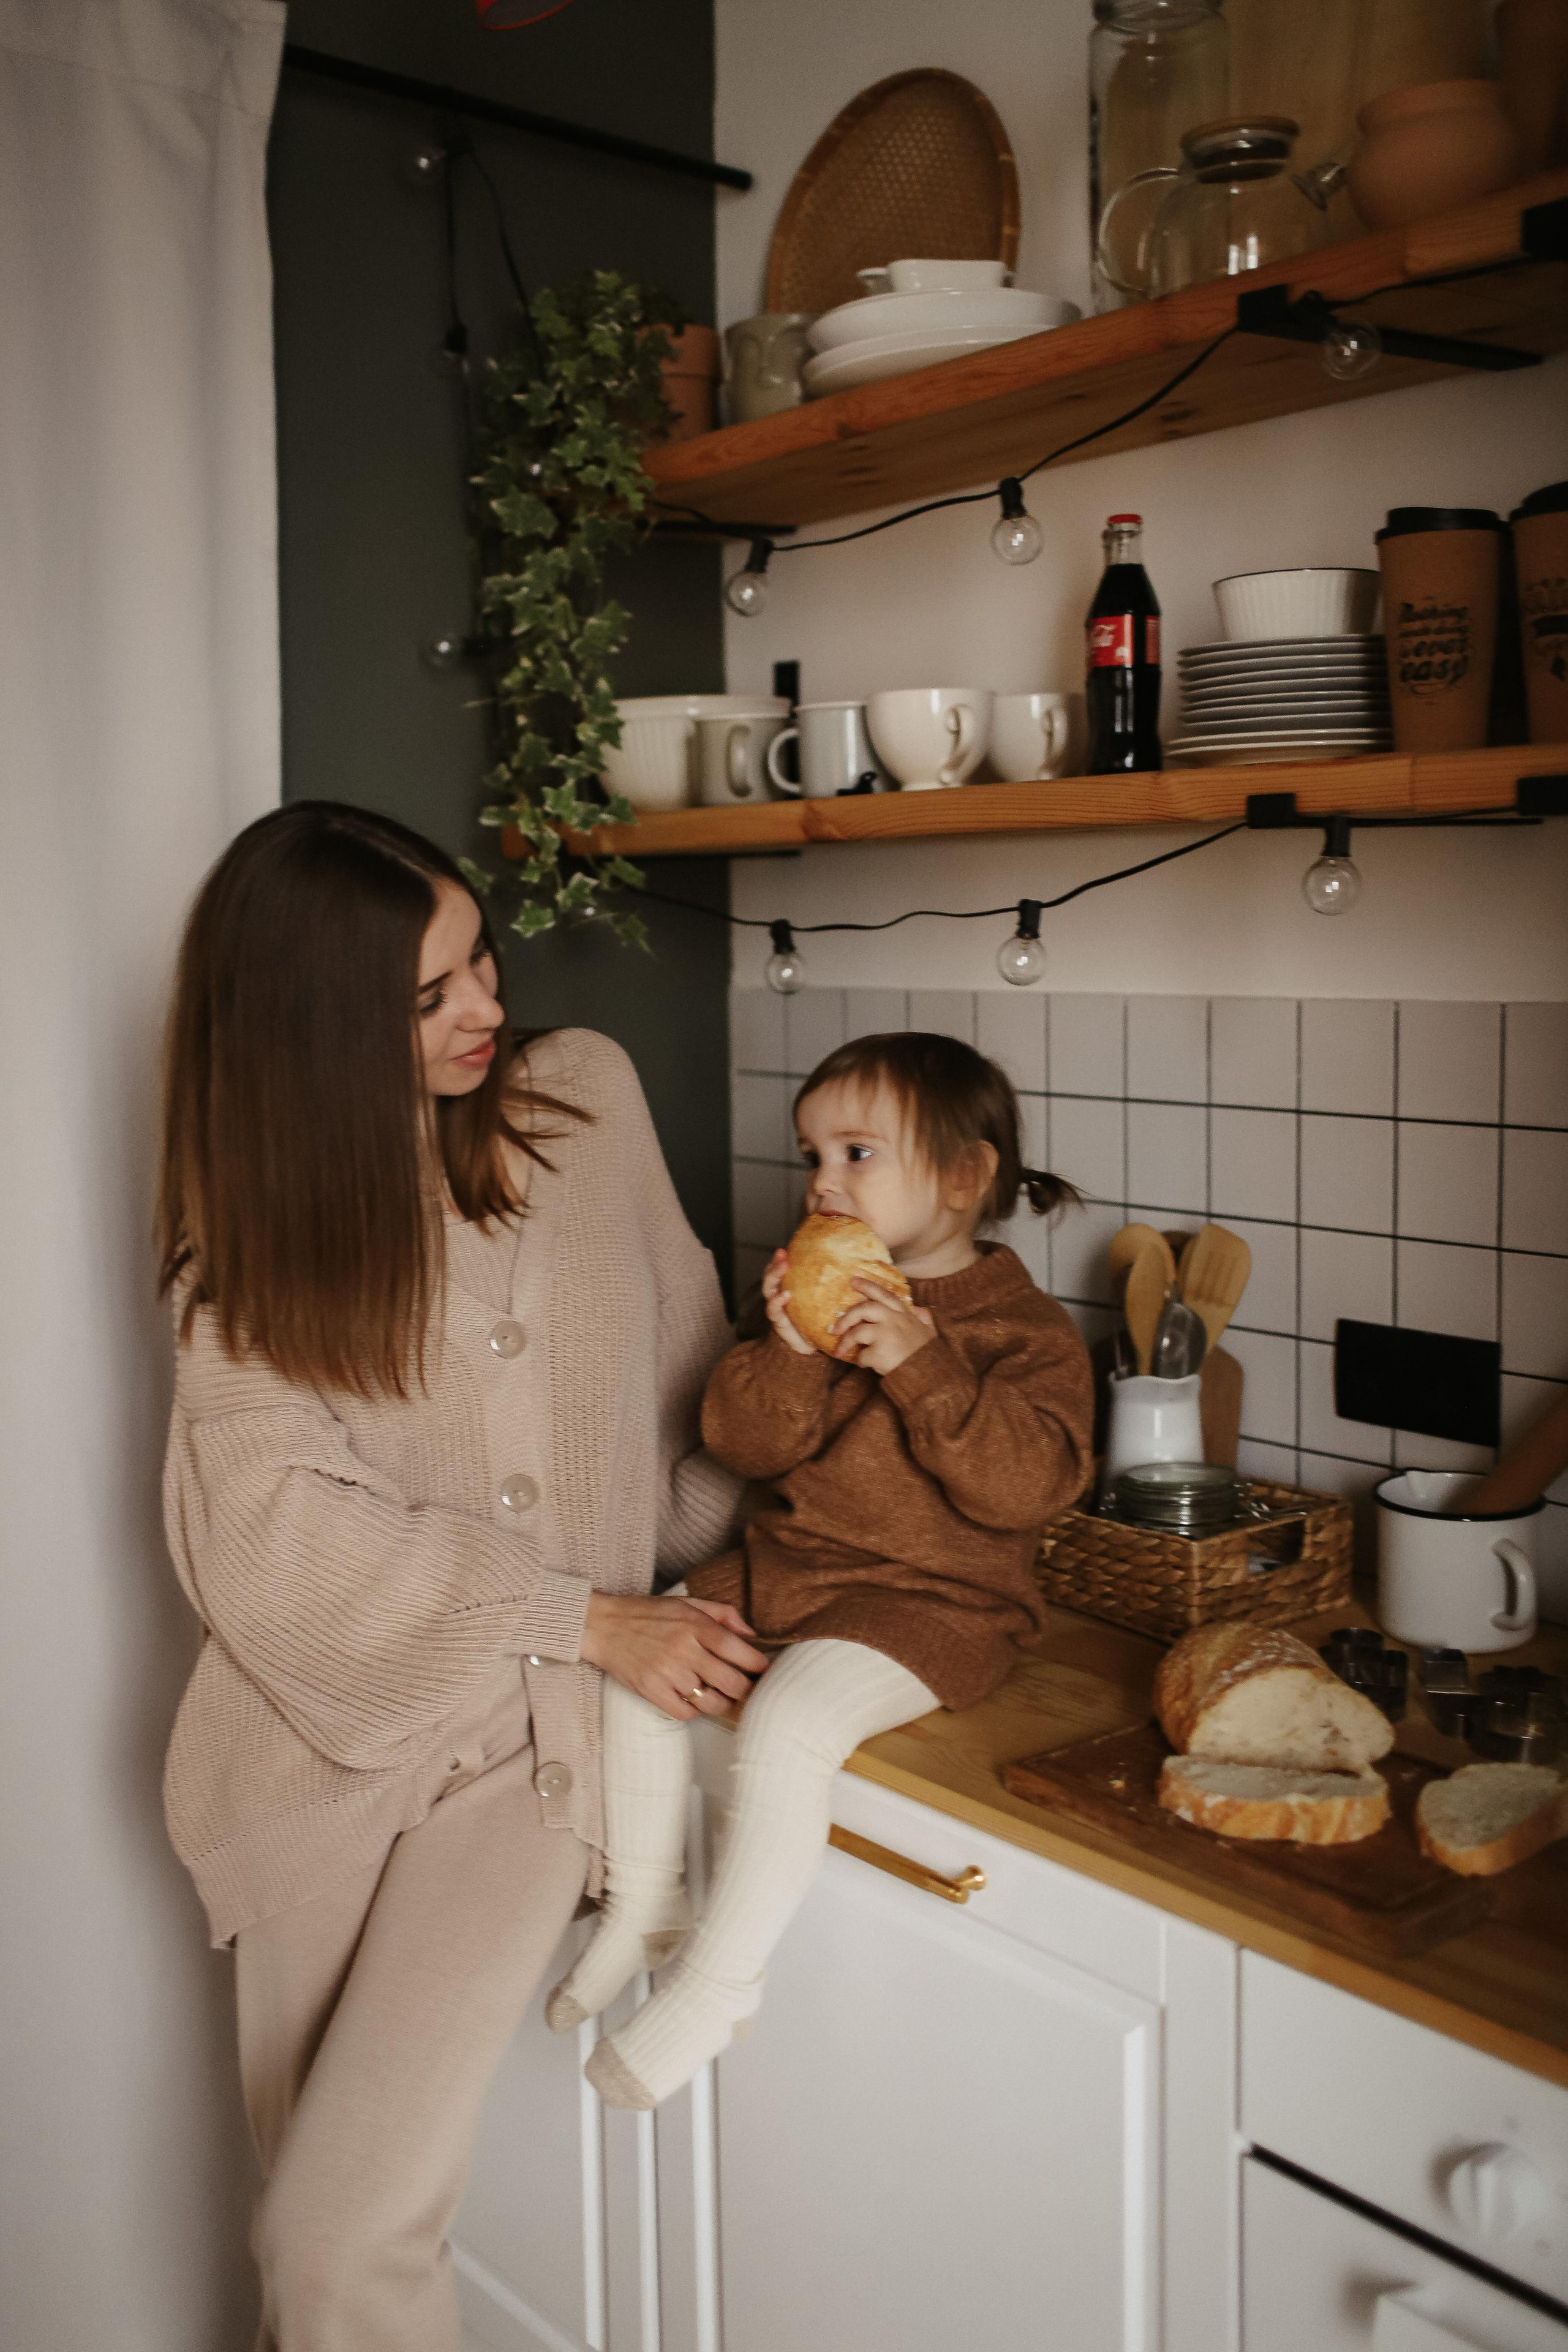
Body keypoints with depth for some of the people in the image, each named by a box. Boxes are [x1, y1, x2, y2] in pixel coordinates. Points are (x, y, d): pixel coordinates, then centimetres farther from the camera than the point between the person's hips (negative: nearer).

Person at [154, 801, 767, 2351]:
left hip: (527, 1731, 0)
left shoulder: (585, 1093, 0)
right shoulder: (252, 1222, -4)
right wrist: (591, 1619, -16)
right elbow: (285, 1525, -12)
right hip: (334, 1721, 1)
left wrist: (721, 1569, 2)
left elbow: (675, 1345, 10)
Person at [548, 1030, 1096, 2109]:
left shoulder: (1027, 1329, -9)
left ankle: (718, 1981, -9)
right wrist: (791, 1355, -17)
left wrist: (921, 1367, -29)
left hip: (931, 1598, -7)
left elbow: (1030, 1483, -23)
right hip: (786, 1565, 7)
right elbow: (742, 1441, 2)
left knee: (786, 1725, -28)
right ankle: (642, 1904, 15)